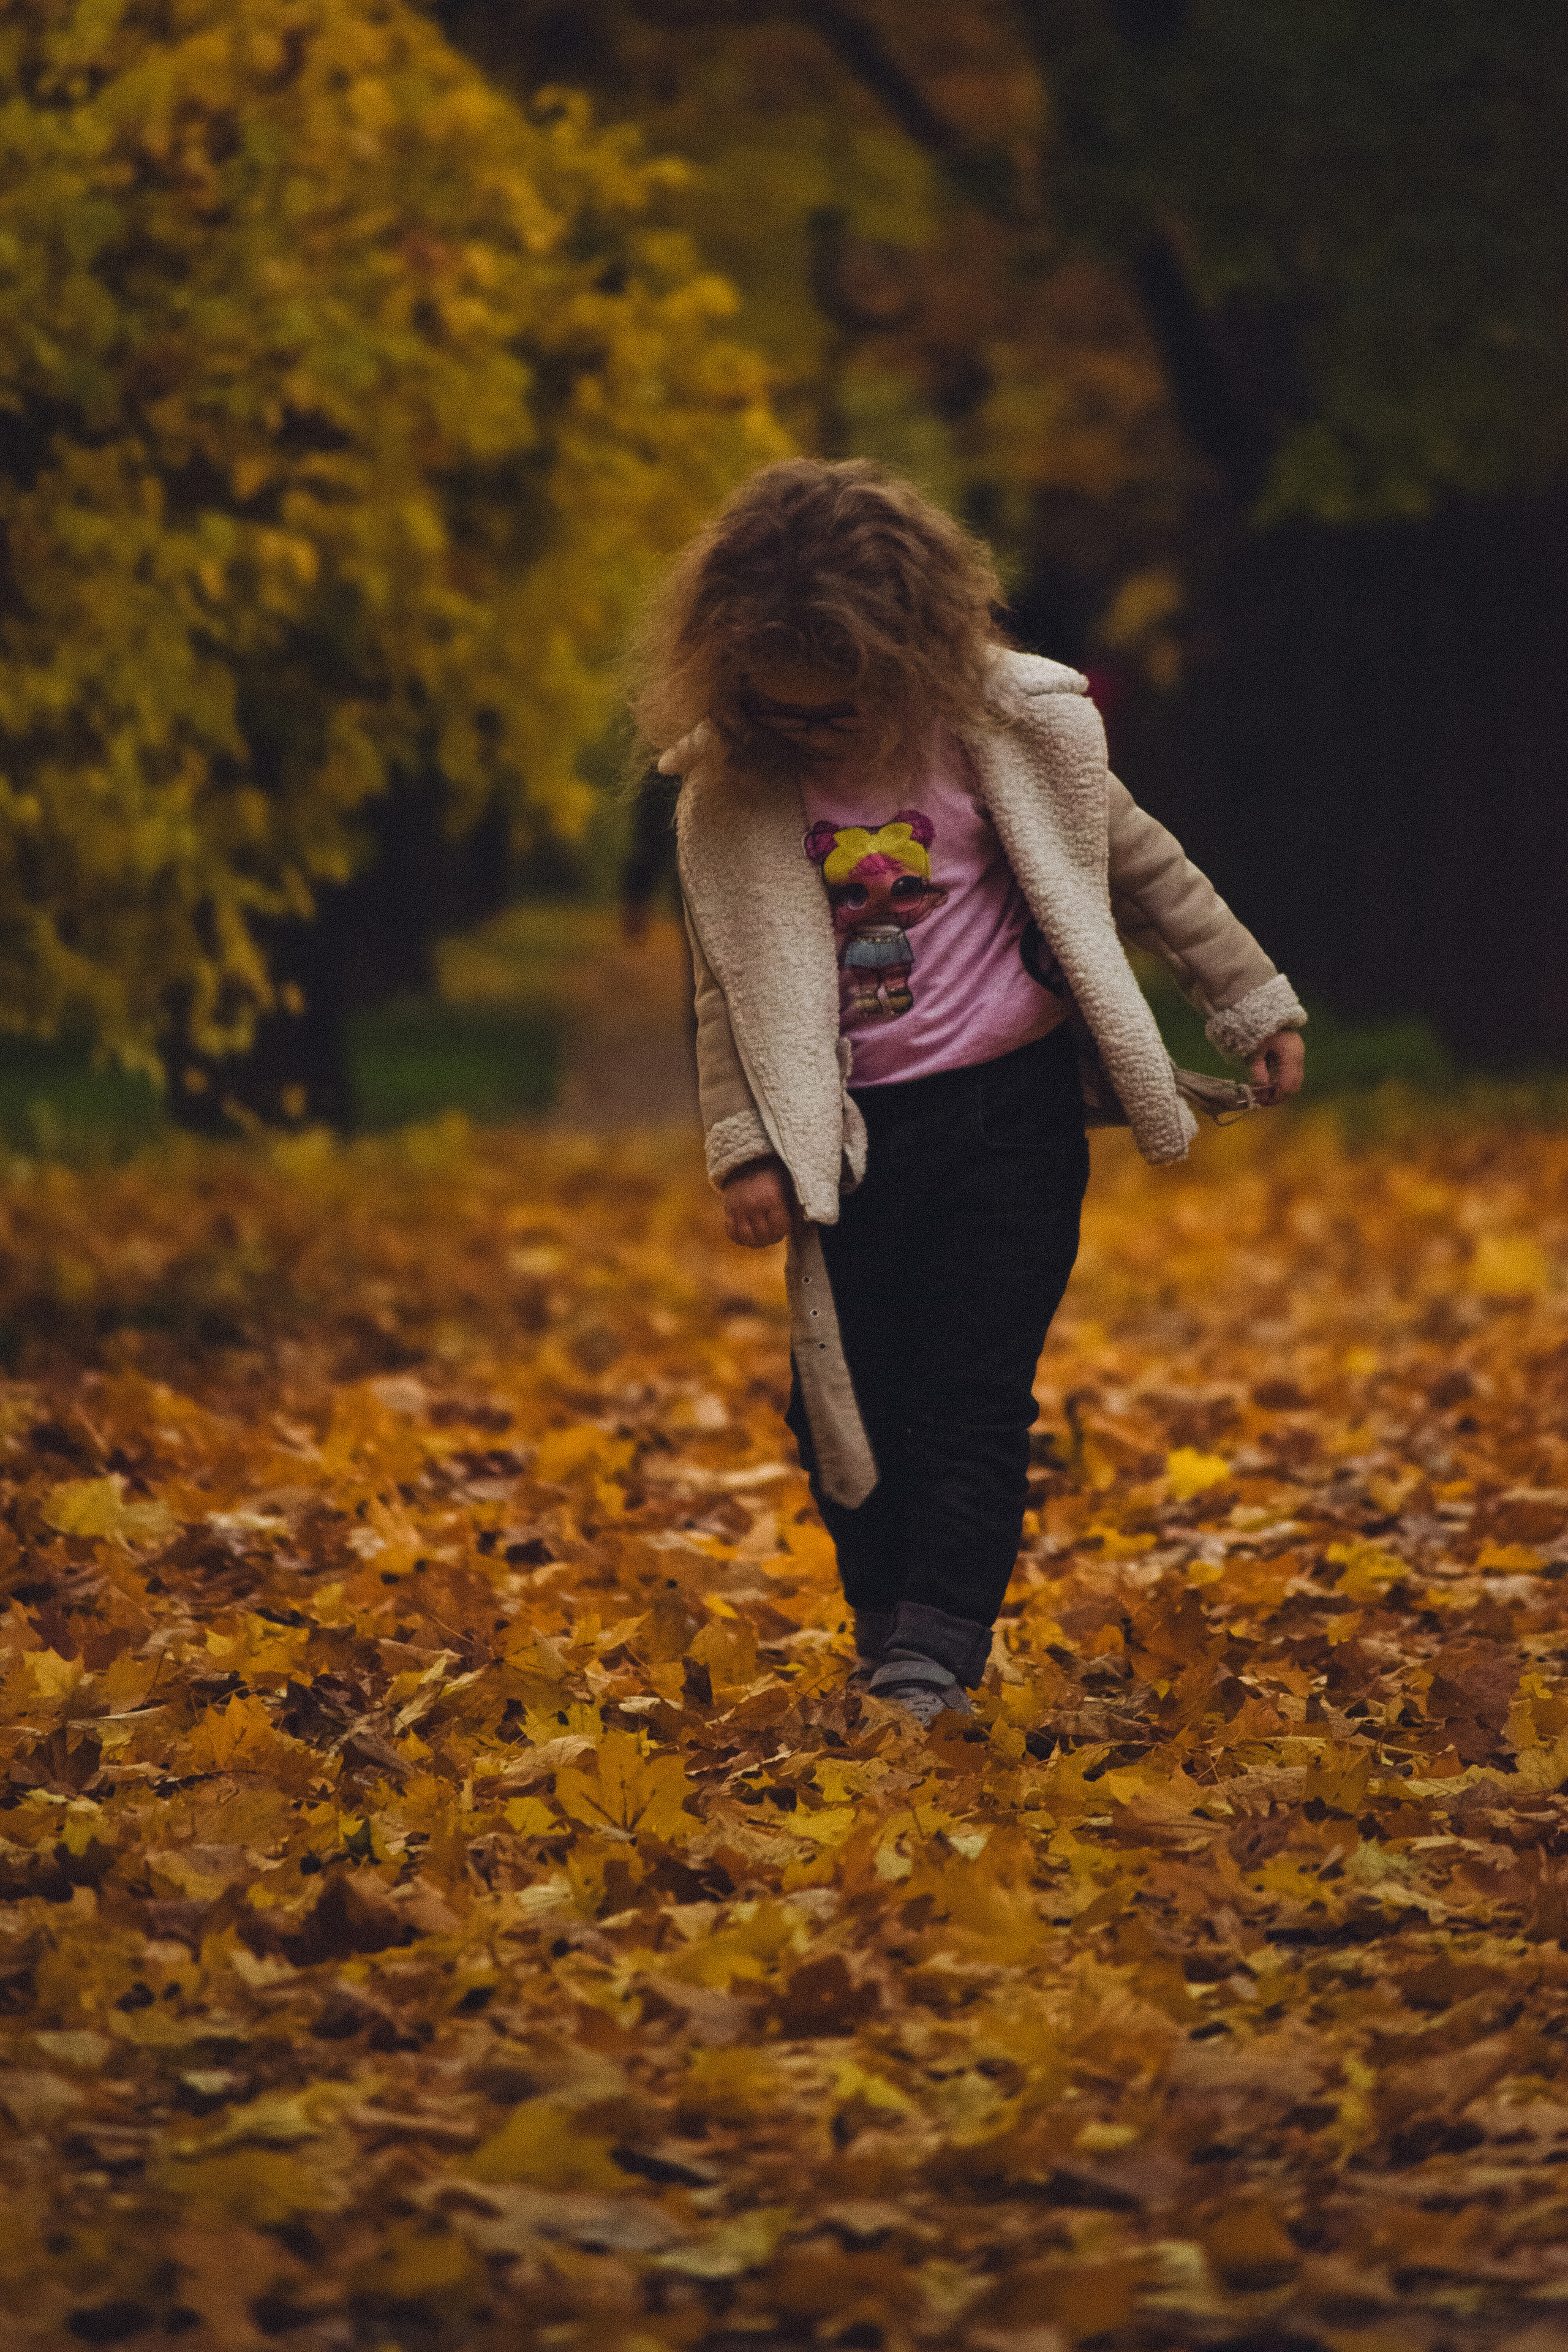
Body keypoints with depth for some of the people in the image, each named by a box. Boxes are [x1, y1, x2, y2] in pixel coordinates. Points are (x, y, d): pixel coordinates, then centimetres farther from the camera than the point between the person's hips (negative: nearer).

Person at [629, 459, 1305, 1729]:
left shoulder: (1010, 730, -7)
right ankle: (888, 1627, 19)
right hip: (852, 1136, 2)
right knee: (849, 1401, 3)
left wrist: (1256, 1004, 10)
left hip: (1010, 1110, -2)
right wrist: (745, 1146, -2)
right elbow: (731, 983, 4)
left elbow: (1145, 869, 5)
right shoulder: (730, 792, -4)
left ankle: (937, 1650, -9)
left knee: (975, 1388, -8)